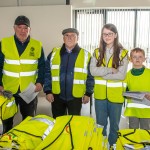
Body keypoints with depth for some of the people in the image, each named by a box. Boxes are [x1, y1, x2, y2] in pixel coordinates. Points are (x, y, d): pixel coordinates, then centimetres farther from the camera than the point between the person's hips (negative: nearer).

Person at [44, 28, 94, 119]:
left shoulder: (86, 55, -3)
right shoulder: (54, 53, 2)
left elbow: (90, 76, 0)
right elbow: (47, 73, 2)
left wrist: (88, 93, -2)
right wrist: (48, 91, -3)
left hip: (76, 97, -1)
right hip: (57, 96, 2)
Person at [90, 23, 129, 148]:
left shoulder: (122, 53, -5)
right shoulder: (97, 52, 4)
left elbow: (121, 75, -14)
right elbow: (93, 71, -9)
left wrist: (102, 74, -13)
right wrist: (110, 70, -17)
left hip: (116, 94, -2)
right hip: (100, 94, 2)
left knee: (114, 124, 14)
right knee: (100, 124, 15)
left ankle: (112, 146, 33)